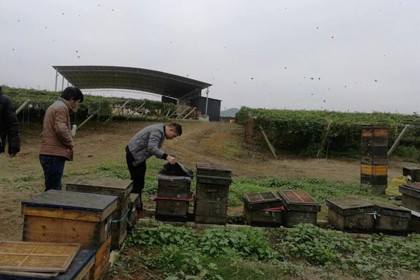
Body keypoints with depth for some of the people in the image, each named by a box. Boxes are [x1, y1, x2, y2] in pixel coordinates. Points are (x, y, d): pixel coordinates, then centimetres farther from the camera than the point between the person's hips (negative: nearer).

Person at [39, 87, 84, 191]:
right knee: (53, 189, -7)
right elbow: (61, 130, -23)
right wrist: (70, 144, -7)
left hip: (48, 153, 10)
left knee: (54, 188, 15)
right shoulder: (61, 108, -10)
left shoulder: (54, 106, 23)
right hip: (54, 155, -10)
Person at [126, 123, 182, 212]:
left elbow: (155, 148, 17)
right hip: (134, 155, -10)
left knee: (140, 181, 14)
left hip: (138, 156, 10)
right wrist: (166, 156, -43)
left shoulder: (161, 131, 10)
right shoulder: (157, 131, -23)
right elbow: (152, 148, -35)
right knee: (136, 181, -6)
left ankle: (138, 205, 24)